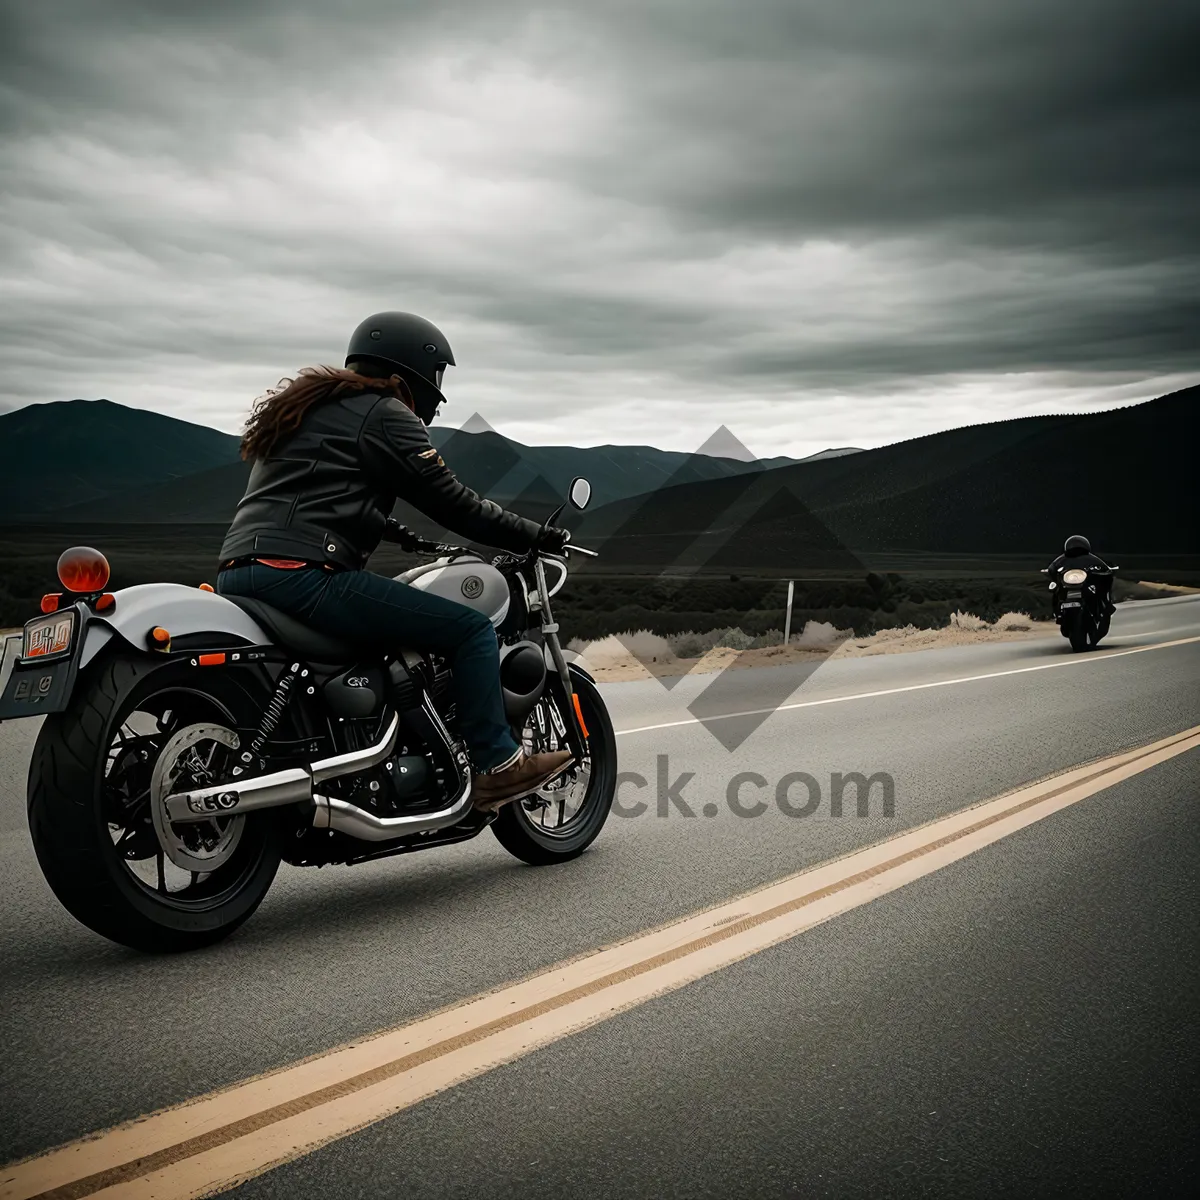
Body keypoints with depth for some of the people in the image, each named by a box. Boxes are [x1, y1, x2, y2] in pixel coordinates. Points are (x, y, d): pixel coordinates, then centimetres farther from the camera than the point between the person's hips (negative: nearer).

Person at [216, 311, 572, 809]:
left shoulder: (303, 406, 28)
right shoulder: (384, 413, 1)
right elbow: (450, 503, -3)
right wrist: (536, 536, 5)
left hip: (235, 577, 9)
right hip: (305, 575, -9)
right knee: (470, 629, -4)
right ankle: (496, 767, -2)